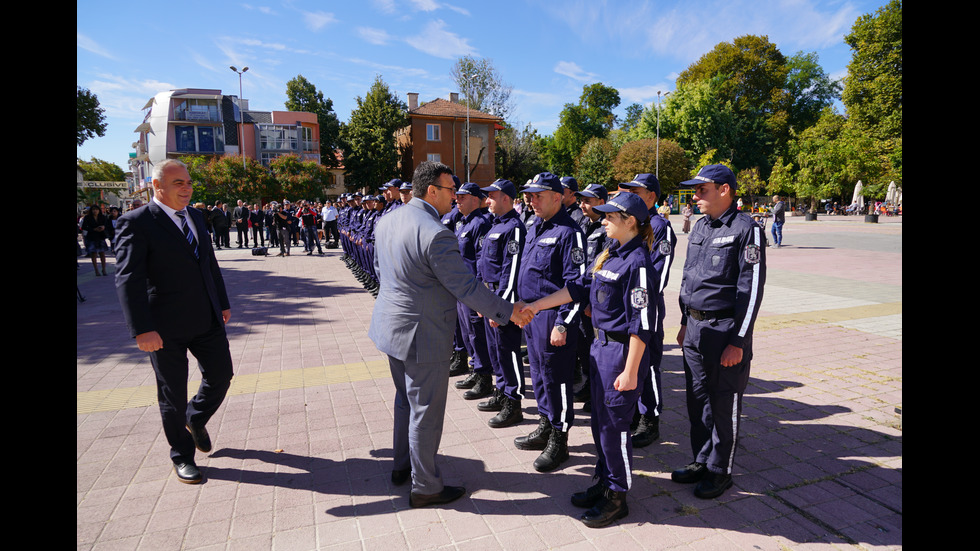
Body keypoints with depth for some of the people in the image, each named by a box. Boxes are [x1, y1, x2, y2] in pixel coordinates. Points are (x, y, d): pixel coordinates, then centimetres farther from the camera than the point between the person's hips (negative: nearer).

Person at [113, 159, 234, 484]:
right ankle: (182, 457, 27)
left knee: (221, 375, 11)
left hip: (207, 320, 6)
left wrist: (223, 303, 18)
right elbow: (127, 278, -18)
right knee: (173, 395, 8)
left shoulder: (196, 217, 11)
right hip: (166, 328, -6)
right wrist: (142, 329, -24)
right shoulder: (137, 223, -11)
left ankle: (196, 419, 42)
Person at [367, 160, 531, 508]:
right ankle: (425, 487, 23)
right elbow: (466, 287, -22)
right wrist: (507, 311, -11)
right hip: (422, 336, -9)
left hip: (392, 326, 9)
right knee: (426, 411, 6)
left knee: (405, 399, 25)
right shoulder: (436, 235, -25)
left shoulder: (387, 221, 3)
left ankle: (402, 466, 42)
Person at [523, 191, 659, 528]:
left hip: (622, 352, -9)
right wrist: (535, 306, 9)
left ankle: (617, 497, 22)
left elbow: (642, 323, -20)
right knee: (599, 421, 18)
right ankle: (604, 483, 36)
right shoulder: (610, 255, 9)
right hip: (601, 346, 9)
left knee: (614, 425, 3)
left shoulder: (638, 263, -19)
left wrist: (631, 371, -20)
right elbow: (580, 287, 12)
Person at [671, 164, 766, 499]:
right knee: (697, 399, 15)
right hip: (695, 328, 7)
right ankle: (701, 462, 31)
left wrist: (737, 342, -16)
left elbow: (752, 289, -15)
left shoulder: (746, 229, -12)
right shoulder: (700, 227, 11)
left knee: (724, 405, 6)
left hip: (724, 331, -7)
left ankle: (720, 472, 22)